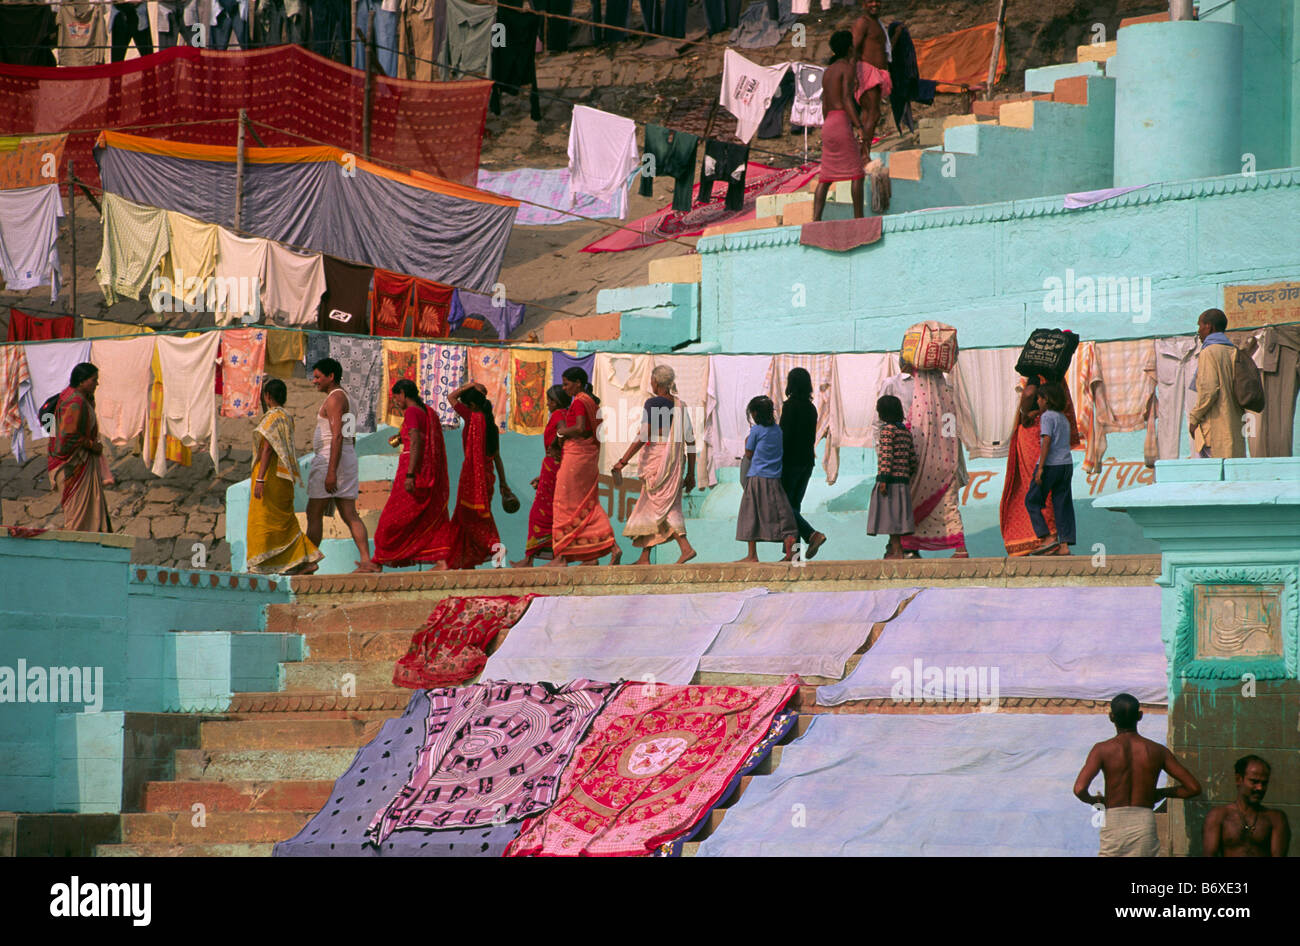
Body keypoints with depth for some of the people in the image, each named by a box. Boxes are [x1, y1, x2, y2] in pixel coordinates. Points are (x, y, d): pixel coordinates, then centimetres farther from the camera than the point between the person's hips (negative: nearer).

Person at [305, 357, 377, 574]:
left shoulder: (334, 399, -12)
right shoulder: (346, 398, 18)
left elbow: (337, 436, -21)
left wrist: (331, 471, -25)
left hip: (330, 459, -10)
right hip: (348, 458, 10)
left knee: (314, 514, -3)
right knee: (350, 514, 4)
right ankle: (366, 562, -5)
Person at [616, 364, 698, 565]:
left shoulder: (653, 403, -9)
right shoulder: (680, 406, 10)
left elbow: (643, 436, -16)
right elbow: (690, 441, 11)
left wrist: (623, 461, -14)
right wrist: (691, 473, 16)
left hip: (656, 457, -7)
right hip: (676, 459, 7)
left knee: (662, 506, -7)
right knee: (646, 507, 11)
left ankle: (686, 548, -21)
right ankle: (644, 557, 7)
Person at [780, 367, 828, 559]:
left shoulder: (790, 406, -13)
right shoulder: (811, 408, 10)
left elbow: (785, 435, -17)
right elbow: (812, 437, 13)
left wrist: (778, 462, -14)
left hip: (791, 461, -8)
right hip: (807, 461, 8)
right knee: (794, 505, 11)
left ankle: (812, 535, -20)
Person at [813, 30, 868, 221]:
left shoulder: (827, 71, 19)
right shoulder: (848, 67, -5)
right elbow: (847, 99, -16)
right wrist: (860, 128, -20)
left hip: (828, 125, 8)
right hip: (842, 122, -8)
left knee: (826, 176, 3)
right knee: (857, 172, -4)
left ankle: (815, 219, -8)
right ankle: (858, 218, -8)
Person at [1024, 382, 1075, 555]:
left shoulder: (1047, 416, -8)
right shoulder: (1063, 418, 17)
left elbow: (1047, 441, -17)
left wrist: (1040, 468, -20)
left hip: (1050, 464, -8)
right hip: (1066, 464, 8)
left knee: (1032, 502, 4)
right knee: (1062, 504, 5)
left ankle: (1047, 538, -7)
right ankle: (1064, 546, 0)